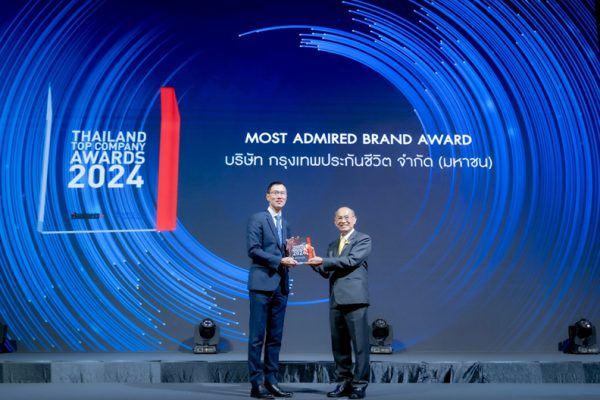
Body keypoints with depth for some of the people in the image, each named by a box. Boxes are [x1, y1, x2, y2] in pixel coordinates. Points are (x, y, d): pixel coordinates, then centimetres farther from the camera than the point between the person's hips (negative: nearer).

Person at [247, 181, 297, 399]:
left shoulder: (285, 224, 19)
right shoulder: (257, 219, -3)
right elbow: (253, 250, -13)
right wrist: (279, 260, -18)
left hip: (280, 286, 7)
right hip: (262, 284, -7)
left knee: (275, 337, 8)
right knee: (257, 336, -3)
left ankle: (271, 381, 14)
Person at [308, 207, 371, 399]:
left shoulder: (363, 239, 3)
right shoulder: (332, 245, 22)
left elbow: (351, 260, -12)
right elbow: (328, 273, 18)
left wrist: (323, 260, -12)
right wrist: (316, 264, 0)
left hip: (354, 298, -6)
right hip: (336, 300, 6)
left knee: (359, 343, -5)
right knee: (339, 345, 9)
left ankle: (359, 384, 2)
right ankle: (343, 383, 17)